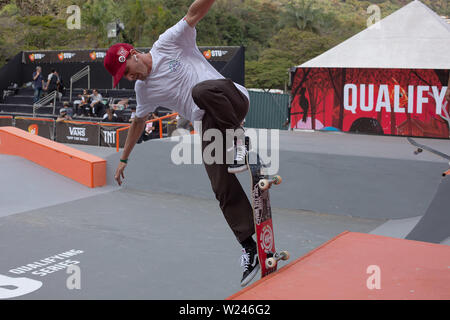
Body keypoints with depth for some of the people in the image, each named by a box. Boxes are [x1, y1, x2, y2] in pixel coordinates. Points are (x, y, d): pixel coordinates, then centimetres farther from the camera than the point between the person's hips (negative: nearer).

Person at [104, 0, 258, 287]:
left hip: (232, 101, -5)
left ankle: (237, 138, -18)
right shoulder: (144, 90, 17)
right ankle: (250, 249, -2)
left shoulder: (168, 44, 1)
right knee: (223, 189, -8)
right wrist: (124, 159, 35)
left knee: (201, 90, -40)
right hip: (209, 125, 5)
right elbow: (138, 122, 30)